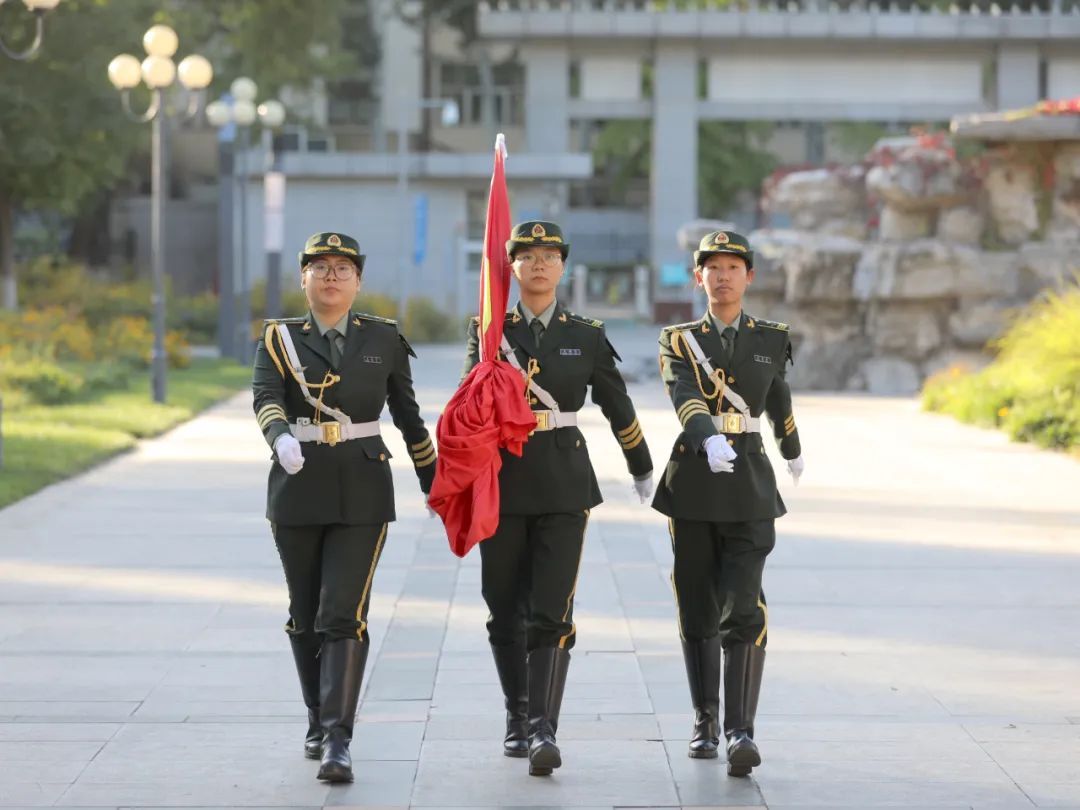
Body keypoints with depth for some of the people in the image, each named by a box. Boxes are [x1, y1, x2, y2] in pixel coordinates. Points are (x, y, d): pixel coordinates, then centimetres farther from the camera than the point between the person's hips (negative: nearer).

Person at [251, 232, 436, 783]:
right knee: (305, 615, 11)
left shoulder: (384, 340, 5)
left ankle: (337, 740, -17)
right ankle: (319, 721, 30)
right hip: (298, 488, 1)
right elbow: (266, 398, -16)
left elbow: (408, 417, 12)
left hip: (362, 494, -1)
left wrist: (432, 483, 14)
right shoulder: (279, 338, 2)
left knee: (343, 614, -12)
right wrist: (281, 437, -37)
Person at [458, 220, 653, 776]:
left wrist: (641, 469, 25)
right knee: (506, 611, 9)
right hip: (503, 480, 1)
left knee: (551, 614, -11)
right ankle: (517, 716, 27)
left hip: (564, 484, -1)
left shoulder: (587, 336, 5)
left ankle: (543, 731, -16)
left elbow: (618, 409, 15)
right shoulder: (488, 330, 4)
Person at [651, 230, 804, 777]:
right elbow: (684, 398, -19)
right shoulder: (679, 341, 2)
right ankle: (705, 723, 23)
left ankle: (741, 731, -19)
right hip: (694, 485, 1)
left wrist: (792, 450, 42)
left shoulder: (771, 340, 6)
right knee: (698, 611, 7)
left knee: (742, 608, -14)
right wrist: (709, 439, -39)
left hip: (749, 486, -1)